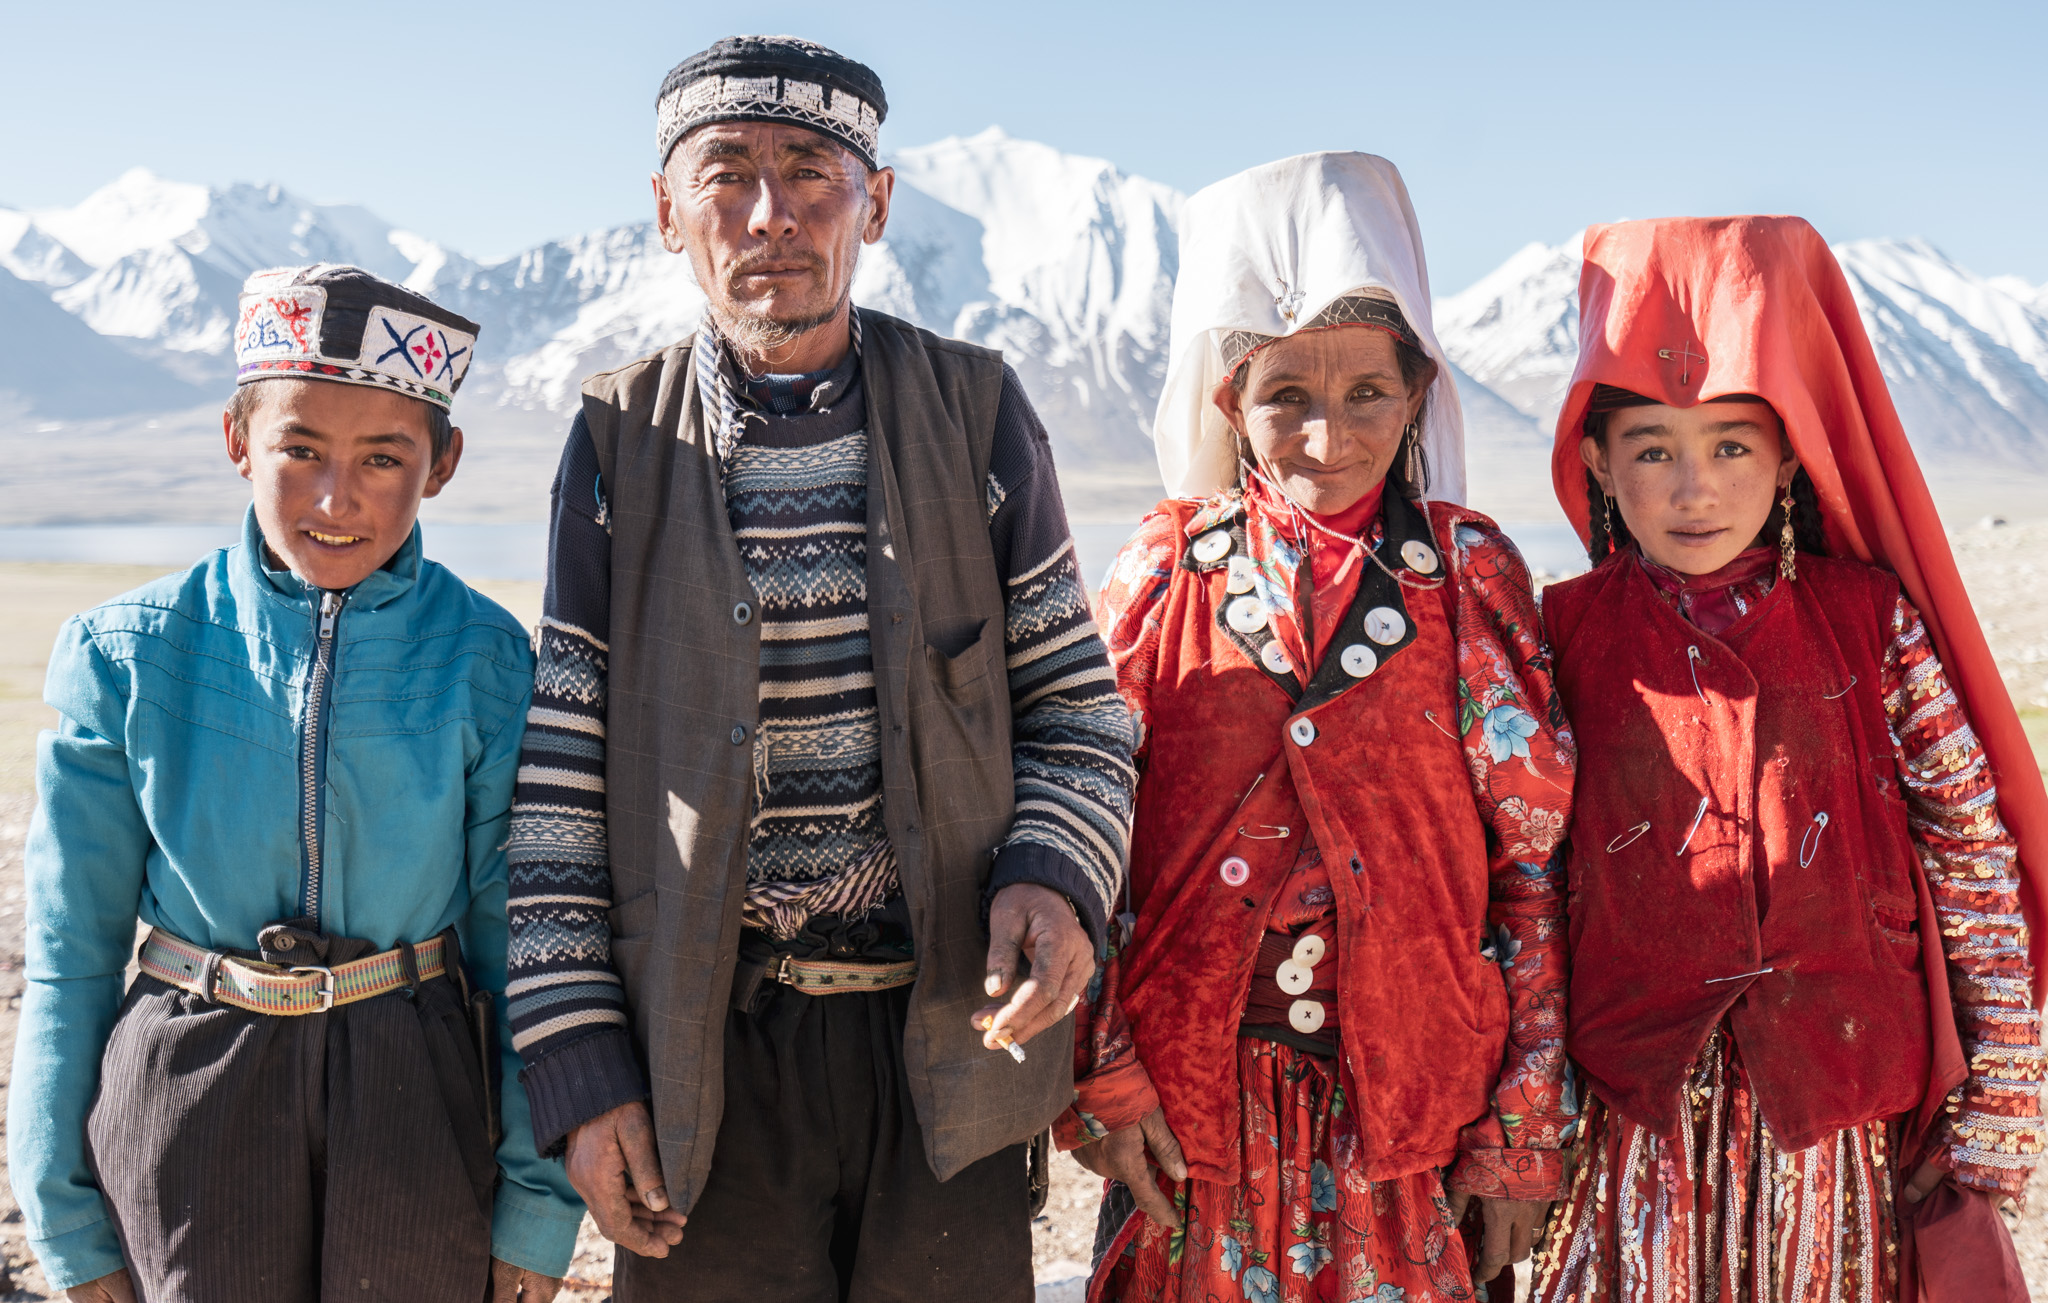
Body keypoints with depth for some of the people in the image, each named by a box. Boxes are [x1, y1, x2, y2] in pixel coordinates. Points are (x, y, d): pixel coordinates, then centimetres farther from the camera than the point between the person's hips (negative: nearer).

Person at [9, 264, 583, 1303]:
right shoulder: (128, 657, -6)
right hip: (186, 1092, 0)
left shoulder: (485, 664, -7)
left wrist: (537, 1202, -2)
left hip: (417, 1098, 0)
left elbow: (517, 944, -2)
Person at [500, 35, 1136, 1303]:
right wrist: (576, 1061, -4)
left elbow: (1074, 695, 6)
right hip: (709, 1053, 0)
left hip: (948, 1032, 1)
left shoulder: (973, 407, 0)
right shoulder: (622, 437, 0)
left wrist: (1055, 877, -13)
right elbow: (559, 767, 0)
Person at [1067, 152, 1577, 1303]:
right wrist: (1102, 1080, -4)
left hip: (1414, 1119, 0)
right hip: (1193, 1114, 0)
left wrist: (1524, 1132, -2)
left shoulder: (1473, 574, -1)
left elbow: (1533, 860, -1)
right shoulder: (1166, 572, -1)